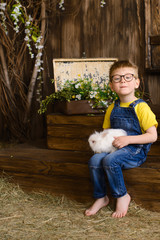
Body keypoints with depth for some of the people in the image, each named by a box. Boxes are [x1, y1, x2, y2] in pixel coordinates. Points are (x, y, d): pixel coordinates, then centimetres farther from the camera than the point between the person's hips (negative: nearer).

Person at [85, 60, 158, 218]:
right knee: (94, 160, -22)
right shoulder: (112, 109, 13)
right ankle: (101, 198, -4)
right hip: (114, 148, 6)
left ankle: (122, 196, -10)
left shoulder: (141, 107, -6)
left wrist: (127, 139, -18)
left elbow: (152, 136, -10)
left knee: (110, 160, -32)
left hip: (136, 151, -6)